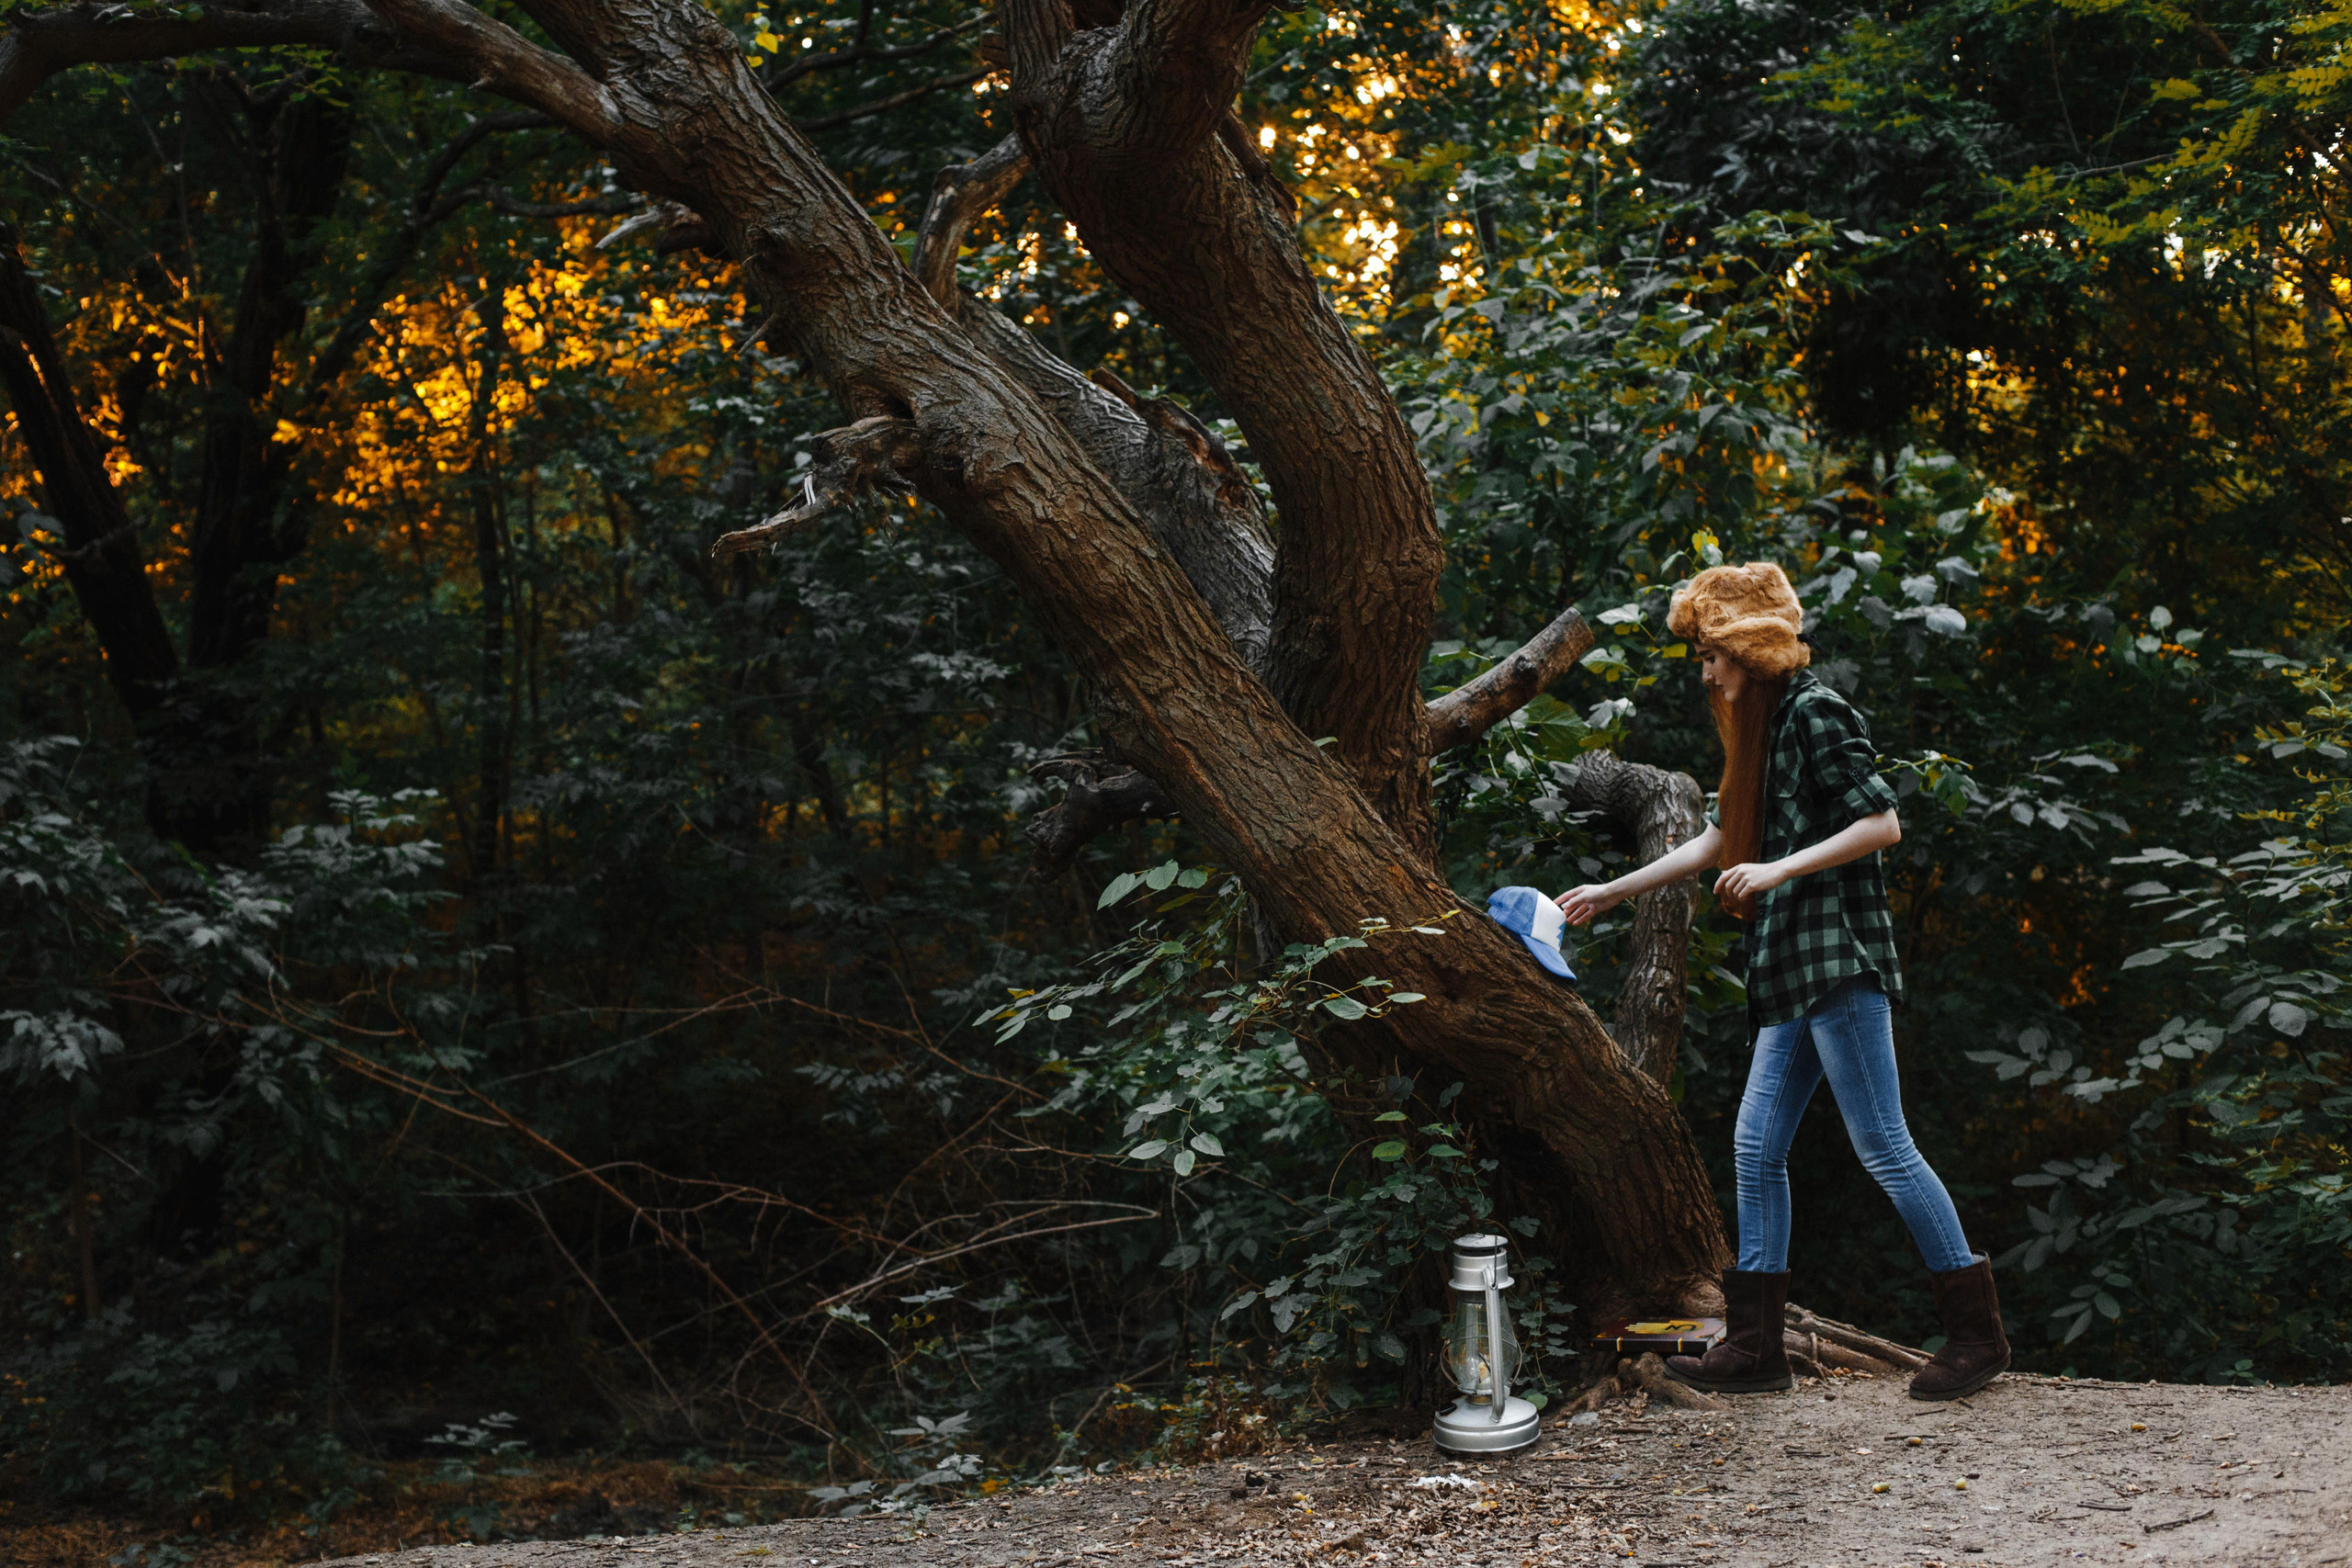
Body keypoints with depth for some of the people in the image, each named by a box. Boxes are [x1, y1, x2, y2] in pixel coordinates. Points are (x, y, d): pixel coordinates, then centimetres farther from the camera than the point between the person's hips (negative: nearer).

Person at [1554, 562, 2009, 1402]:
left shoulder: (1814, 712, -8)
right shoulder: (1764, 728, 20)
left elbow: (1884, 824, -15)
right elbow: (1717, 840, 28)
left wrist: (1779, 870, -16)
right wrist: (1611, 892, 30)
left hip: (1840, 958, -10)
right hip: (1793, 972, 10)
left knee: (1883, 1145, -8)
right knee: (1756, 1147, 7)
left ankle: (1978, 1332, -1)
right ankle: (1755, 1346, 11)